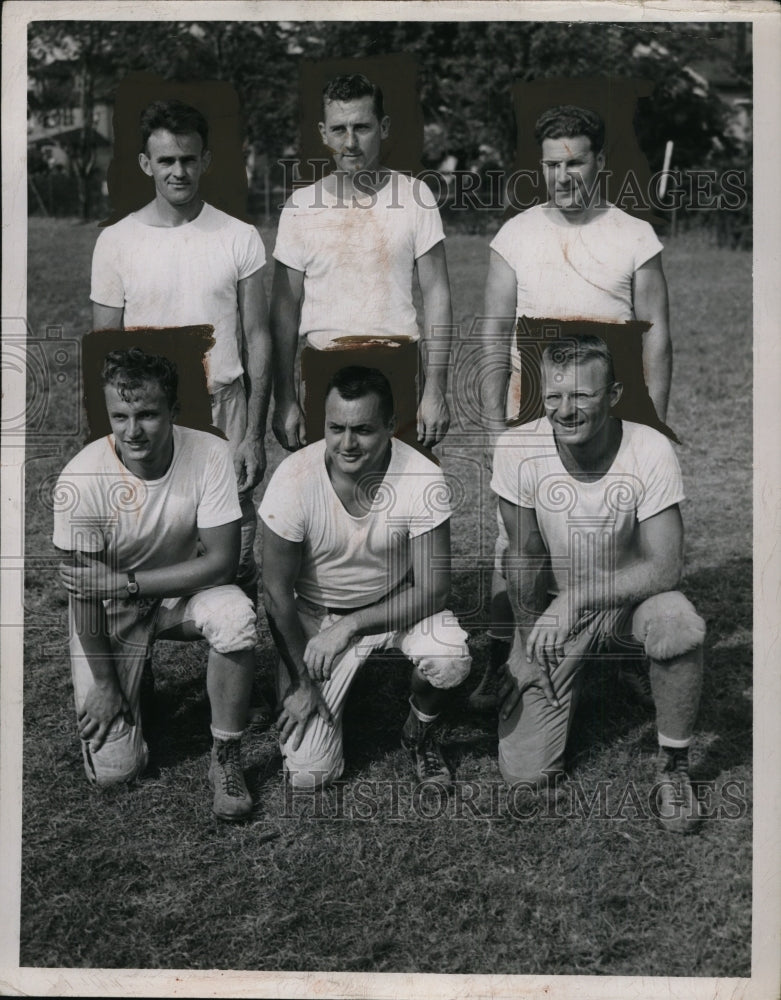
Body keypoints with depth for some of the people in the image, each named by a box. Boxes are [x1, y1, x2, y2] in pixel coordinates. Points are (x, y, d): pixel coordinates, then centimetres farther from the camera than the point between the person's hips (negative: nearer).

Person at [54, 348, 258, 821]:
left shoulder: (210, 455, -24)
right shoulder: (82, 479, -27)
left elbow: (222, 562, -22)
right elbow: (82, 590, -17)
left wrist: (124, 581, -28)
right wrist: (103, 683, -12)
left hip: (182, 589, 1)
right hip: (109, 611, -1)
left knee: (236, 616, -34)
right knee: (113, 769, -8)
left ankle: (226, 759, -13)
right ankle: (132, 679, 26)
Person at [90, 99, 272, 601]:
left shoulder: (240, 238, 0)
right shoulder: (116, 241, 1)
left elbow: (257, 340, 2)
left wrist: (255, 435, -3)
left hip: (224, 414, 0)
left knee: (234, 562, 5)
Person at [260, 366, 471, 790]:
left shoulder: (423, 480, -23)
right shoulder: (295, 479, -24)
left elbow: (431, 590, -18)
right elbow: (277, 590, -13)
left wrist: (348, 627, -26)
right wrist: (299, 680, -11)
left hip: (397, 603, 0)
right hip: (316, 614, 0)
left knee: (450, 659, -33)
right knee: (308, 773, -9)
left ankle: (421, 732, 3)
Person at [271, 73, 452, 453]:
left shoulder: (414, 196, 3)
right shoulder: (301, 205, 4)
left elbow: (436, 294, 2)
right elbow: (285, 306, 6)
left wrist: (435, 390, -4)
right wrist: (284, 399, 1)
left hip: (396, 365, 0)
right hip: (324, 367, 1)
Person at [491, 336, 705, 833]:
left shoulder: (650, 450, -22)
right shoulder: (518, 448, -19)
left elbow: (665, 568, -24)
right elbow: (525, 556, -8)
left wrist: (577, 598, -34)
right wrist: (529, 641, -5)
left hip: (631, 596, -1)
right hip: (553, 606, 1)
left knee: (677, 622, -38)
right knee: (523, 771, -8)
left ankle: (674, 765, -11)